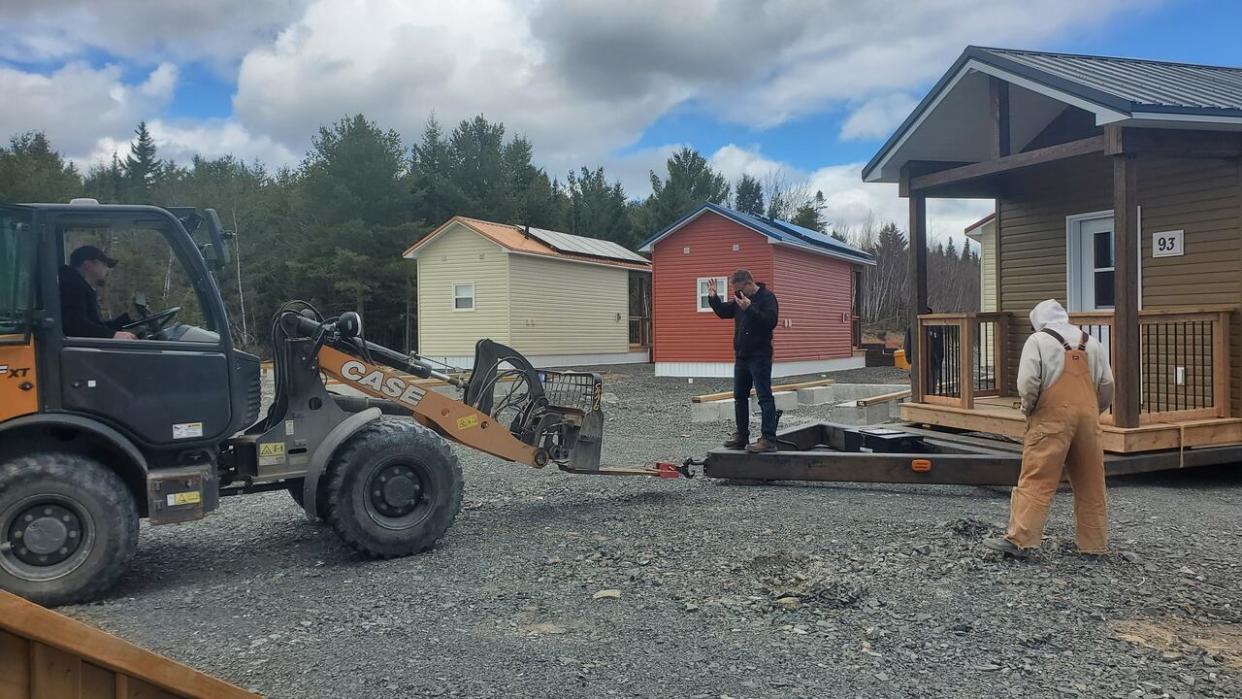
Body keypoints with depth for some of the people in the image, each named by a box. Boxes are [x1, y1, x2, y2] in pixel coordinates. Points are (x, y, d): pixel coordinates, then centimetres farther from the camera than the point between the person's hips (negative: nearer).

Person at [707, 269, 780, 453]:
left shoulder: (767, 297, -12)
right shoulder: (739, 299, 12)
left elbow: (770, 321, -25)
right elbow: (724, 312, 21)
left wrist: (749, 309, -31)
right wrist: (713, 298, 4)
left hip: (760, 356, -9)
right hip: (741, 355, 9)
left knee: (764, 397, -8)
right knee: (740, 396, 15)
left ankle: (769, 440, -9)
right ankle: (742, 436, 25)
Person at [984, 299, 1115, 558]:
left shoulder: (1038, 341, -1)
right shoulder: (1092, 343, 14)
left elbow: (1028, 382, -12)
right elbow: (1107, 385, 12)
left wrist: (1028, 408, 4)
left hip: (1051, 419, -5)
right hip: (1087, 418, 5)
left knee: (1036, 480, -6)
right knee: (1090, 483, 13)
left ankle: (1019, 539, -10)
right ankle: (1094, 543, 20)